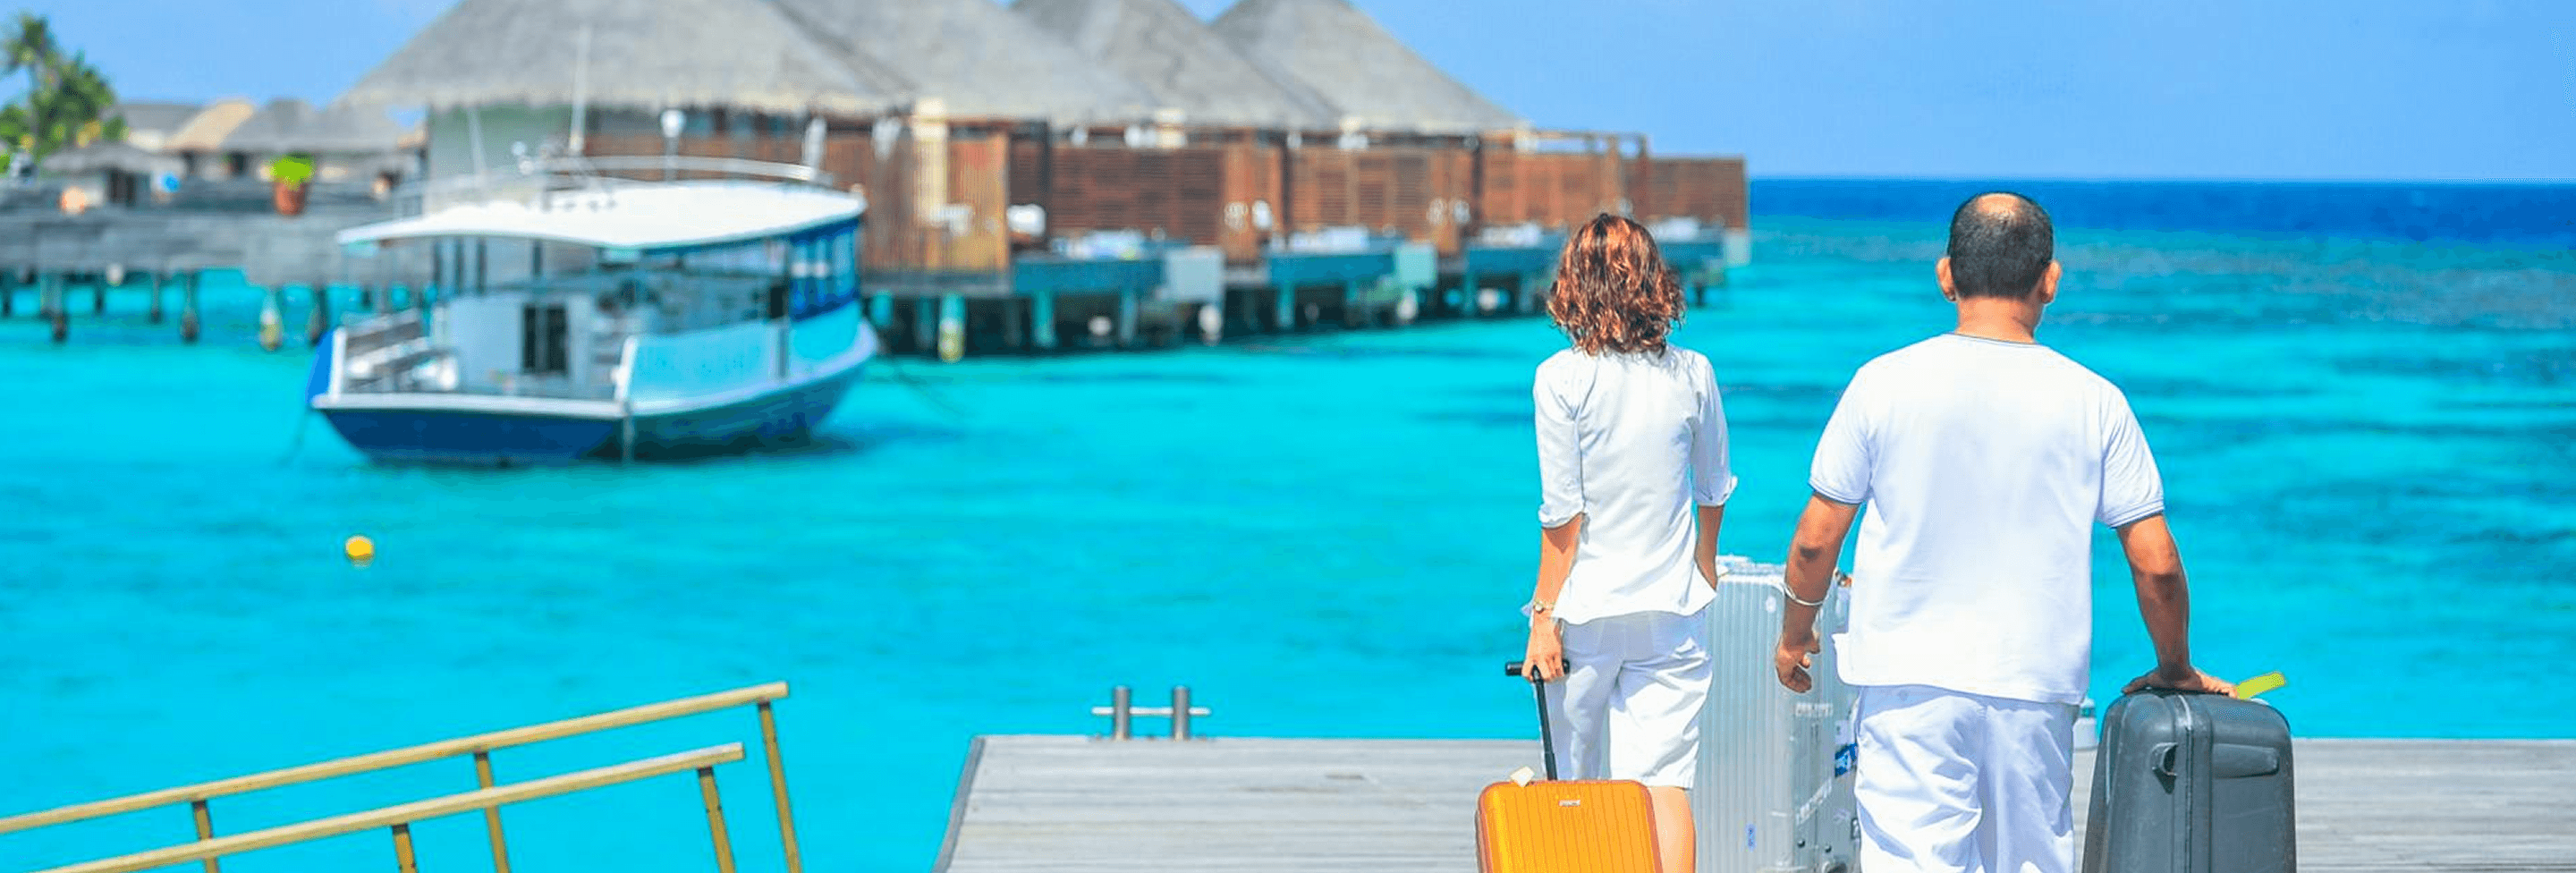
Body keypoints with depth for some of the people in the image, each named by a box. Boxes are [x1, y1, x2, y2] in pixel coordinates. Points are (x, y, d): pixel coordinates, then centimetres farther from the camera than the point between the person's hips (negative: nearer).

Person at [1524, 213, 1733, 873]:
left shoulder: (1562, 379, -10)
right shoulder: (1692, 374, 0)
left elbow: (1563, 514, -12)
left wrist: (1545, 615, -6)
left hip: (1587, 610, -2)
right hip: (1673, 608, 2)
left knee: (1581, 785, 13)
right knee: (1663, 781, -1)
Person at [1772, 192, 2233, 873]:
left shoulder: (1885, 384, -3)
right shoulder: (2093, 402, -1)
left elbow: (1816, 539, 1)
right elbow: (2156, 565, 1)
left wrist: (1795, 635, 19)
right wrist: (2176, 670, 17)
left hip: (1911, 684, -1)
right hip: (2037, 685, 1)